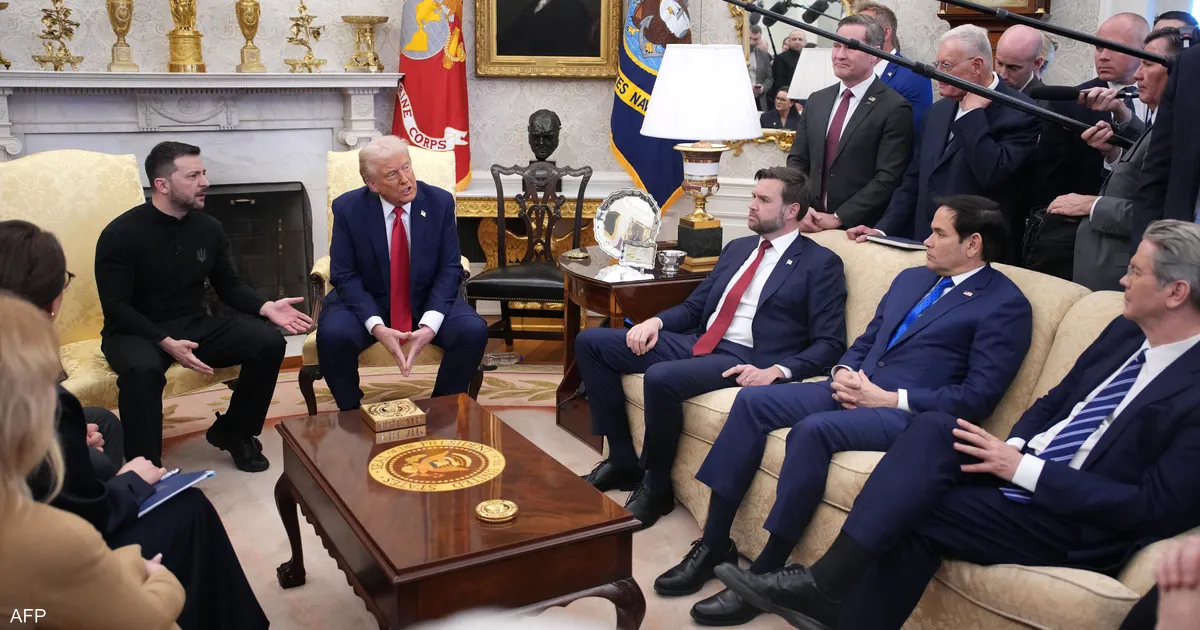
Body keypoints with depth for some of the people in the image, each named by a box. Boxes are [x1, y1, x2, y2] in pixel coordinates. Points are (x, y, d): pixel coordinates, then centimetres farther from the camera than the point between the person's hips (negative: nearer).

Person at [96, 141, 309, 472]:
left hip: (195, 325, 5)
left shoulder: (209, 228, 2)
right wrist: (166, 343, -30)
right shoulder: (121, 234, -13)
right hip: (136, 332, -5)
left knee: (269, 341, -16)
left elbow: (229, 285, 10)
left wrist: (266, 307, -11)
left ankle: (232, 432, 5)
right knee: (143, 369, -40)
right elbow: (116, 307, -16)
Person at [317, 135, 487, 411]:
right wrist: (376, 327, -27)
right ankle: (352, 413, -3)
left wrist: (430, 324, -25)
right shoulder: (348, 208, -11)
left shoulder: (440, 202, -9)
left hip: (427, 301, 1)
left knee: (474, 331, -25)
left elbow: (450, 269, -8)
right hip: (366, 302, -1)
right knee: (332, 335, -31)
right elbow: (345, 275, -11)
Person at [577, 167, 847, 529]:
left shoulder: (821, 264, -1)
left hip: (746, 361, -8)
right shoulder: (737, 248, 20)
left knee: (661, 377, -36)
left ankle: (657, 486, -10)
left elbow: (830, 344, -7)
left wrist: (776, 370, -22)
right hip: (697, 343, 8)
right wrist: (657, 321, 0)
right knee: (591, 342, -2)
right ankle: (623, 461, 3)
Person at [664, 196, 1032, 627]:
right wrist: (844, 372, 1)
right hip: (857, 389, 8)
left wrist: (890, 399, -16)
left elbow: (978, 398, -11)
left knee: (812, 429, -34)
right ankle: (715, 543, -8)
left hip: (913, 413, -8)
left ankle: (763, 574, -21)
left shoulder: (1006, 305, -3)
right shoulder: (911, 279, 20)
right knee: (752, 401, -12)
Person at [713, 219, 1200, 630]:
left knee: (913, 509, -24)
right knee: (934, 429, -21)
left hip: (1082, 522, -7)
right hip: (1025, 470, 7)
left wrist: (1023, 469, -22)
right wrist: (1012, 448, -6)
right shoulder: (1126, 331, 8)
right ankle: (831, 585, -21)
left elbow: (1157, 508, -21)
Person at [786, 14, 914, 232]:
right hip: (812, 225, 5)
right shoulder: (816, 101, 9)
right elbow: (797, 160, 9)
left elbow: (888, 178, -14)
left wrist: (838, 218, -16)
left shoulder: (894, 108, -9)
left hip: (861, 232, -4)